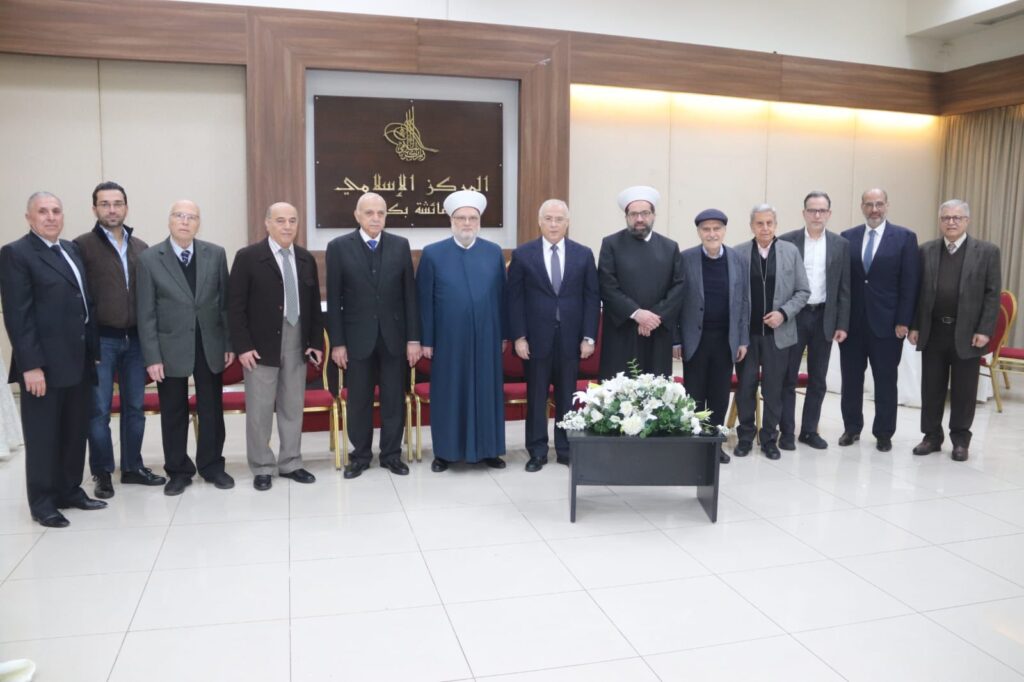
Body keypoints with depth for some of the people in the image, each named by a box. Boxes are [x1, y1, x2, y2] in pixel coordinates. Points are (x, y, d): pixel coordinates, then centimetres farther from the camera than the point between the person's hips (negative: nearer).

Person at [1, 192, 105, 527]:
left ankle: (70, 490, 26)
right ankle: (43, 502, 14)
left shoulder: (71, 249, 15)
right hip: (45, 363, -7)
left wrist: (92, 349, 10)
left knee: (75, 431, 14)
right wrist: (31, 365, -19)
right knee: (43, 435, 3)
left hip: (79, 360, 7)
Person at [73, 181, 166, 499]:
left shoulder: (141, 248, 10)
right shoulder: (82, 245, -4)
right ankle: (102, 473, 14)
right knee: (99, 409, 3)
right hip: (100, 339, -4)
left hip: (136, 339, 4)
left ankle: (132, 467, 23)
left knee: (134, 407, 11)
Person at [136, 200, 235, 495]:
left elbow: (225, 301, 5)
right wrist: (152, 357, -9)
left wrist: (229, 343, 2)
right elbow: (146, 312, -5)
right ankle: (178, 471, 24)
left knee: (212, 410, 10)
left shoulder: (216, 254, 2)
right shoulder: (149, 258, -3)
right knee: (173, 413, 9)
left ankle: (212, 466, 26)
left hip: (209, 346, 2)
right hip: (171, 348, -1)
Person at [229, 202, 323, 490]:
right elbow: (235, 306, -8)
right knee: (260, 409, 3)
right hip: (261, 345, -4)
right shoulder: (248, 257, -5)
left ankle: (290, 463, 23)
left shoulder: (306, 259, 9)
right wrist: (242, 346, -13)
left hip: (297, 344, 4)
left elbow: (314, 305, 11)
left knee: (293, 407, 11)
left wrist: (316, 342, 5)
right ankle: (262, 468, 16)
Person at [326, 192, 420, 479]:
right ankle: (360, 455, 23)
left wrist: (413, 338, -2)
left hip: (394, 336, 1)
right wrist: (337, 342, -5)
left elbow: (410, 294, 2)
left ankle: (391, 454, 22)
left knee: (394, 399, 8)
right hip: (358, 337, -1)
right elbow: (334, 299, -2)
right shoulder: (339, 247, -2)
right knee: (358, 400, 8)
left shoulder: (400, 245, 2)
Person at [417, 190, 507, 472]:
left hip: (486, 338, 2)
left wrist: (503, 334, 5)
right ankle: (445, 451, 19)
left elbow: (501, 296, 7)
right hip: (448, 340, -2)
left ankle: (488, 449, 22)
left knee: (486, 392, 9)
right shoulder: (432, 253, -1)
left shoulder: (494, 252, 6)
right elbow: (424, 300, -2)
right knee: (448, 394, 7)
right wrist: (426, 340, -5)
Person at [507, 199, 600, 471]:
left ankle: (566, 449, 21)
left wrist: (588, 337, -3)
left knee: (567, 396, 9)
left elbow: (592, 298, 3)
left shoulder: (583, 254, 5)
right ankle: (537, 451, 17)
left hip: (570, 338, 1)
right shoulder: (523, 254, 1)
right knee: (536, 397, 6)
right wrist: (519, 336, -7)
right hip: (536, 338, -1)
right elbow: (515, 298, -1)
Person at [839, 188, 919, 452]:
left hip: (886, 322, -2)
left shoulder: (905, 237, 0)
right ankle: (852, 428, 24)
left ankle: (883, 433, 19)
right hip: (851, 321, 2)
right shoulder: (847, 237, 6)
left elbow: (909, 283, -3)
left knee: (885, 381, 7)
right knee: (851, 378, 9)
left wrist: (904, 321, -9)